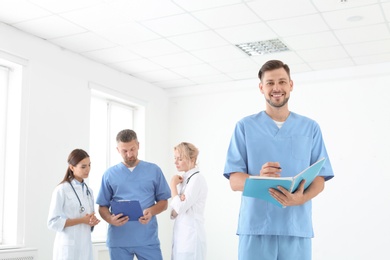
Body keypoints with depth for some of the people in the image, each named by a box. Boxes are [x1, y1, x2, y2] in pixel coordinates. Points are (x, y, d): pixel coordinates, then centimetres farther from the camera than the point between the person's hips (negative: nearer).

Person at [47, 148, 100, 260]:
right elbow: (53, 222, -12)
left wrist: (92, 221, -5)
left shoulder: (89, 191, 12)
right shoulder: (61, 190, -8)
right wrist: (82, 220, -17)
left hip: (85, 247, 6)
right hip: (68, 248, -6)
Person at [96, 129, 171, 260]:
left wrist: (151, 211, -15)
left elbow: (163, 202, 7)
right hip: (119, 240, 1)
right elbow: (102, 206, 7)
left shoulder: (154, 170, 5)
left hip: (148, 239, 0)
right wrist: (110, 219, -15)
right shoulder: (109, 174, 6)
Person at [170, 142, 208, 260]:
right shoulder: (184, 179, 11)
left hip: (191, 236, -8)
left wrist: (173, 185, -8)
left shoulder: (197, 179, -13)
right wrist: (180, 200, -11)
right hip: (180, 235, 8)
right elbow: (174, 214, 10)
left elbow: (180, 208, -19)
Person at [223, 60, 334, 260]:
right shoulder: (245, 126, 6)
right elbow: (235, 180, 2)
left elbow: (320, 178, 7)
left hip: (297, 228, 1)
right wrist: (259, 179, -20)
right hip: (255, 227, -1)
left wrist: (302, 198, -15)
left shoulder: (310, 128, 10)